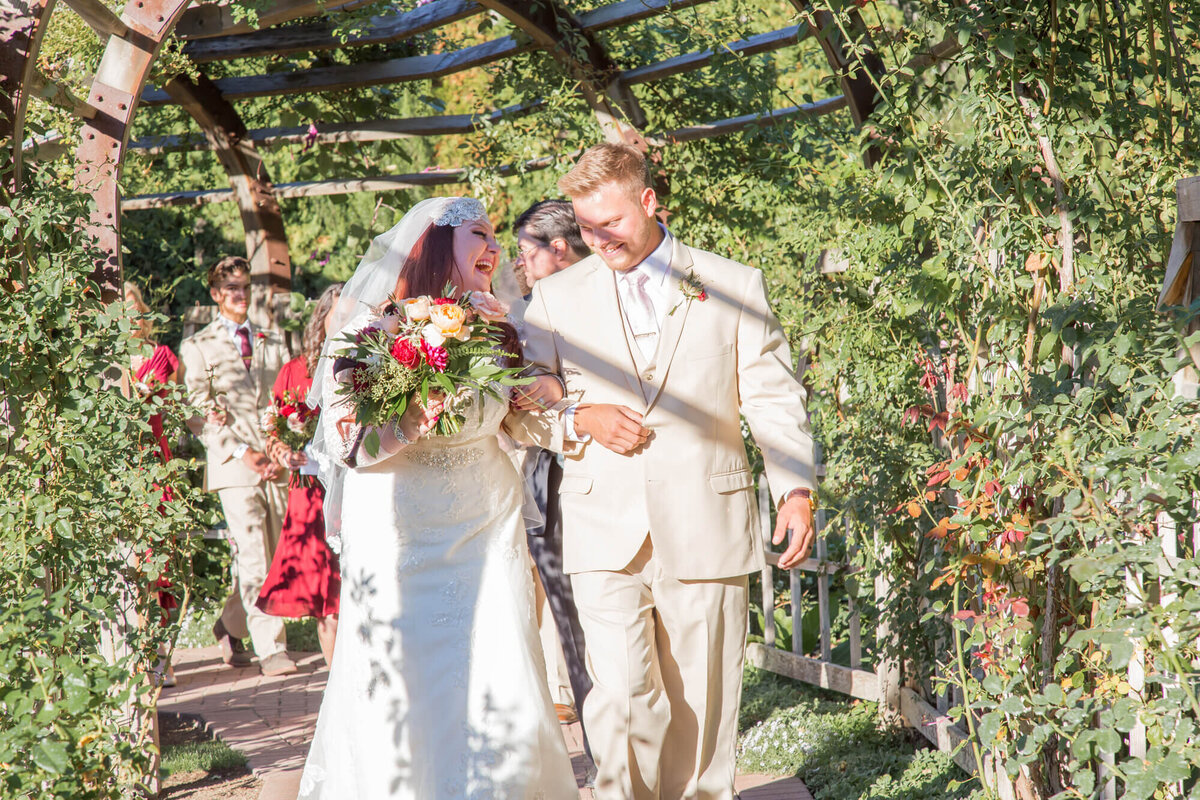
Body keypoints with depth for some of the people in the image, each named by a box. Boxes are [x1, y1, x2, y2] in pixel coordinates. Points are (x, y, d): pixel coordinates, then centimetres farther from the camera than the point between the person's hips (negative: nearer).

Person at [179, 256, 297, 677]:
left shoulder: (273, 343, 19)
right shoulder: (197, 348, 6)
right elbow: (196, 416, -1)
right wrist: (241, 451, -10)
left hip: (275, 464, 4)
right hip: (232, 467, -4)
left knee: (274, 557, 6)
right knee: (254, 559, -10)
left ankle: (231, 626, 28)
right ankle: (271, 649, -9)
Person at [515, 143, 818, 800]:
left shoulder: (734, 286, 9)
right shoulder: (556, 297, 11)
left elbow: (774, 396, 5)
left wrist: (797, 489, -8)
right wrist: (577, 420, -7)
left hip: (706, 529, 0)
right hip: (604, 534, 0)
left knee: (700, 705, 4)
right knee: (621, 694, -15)